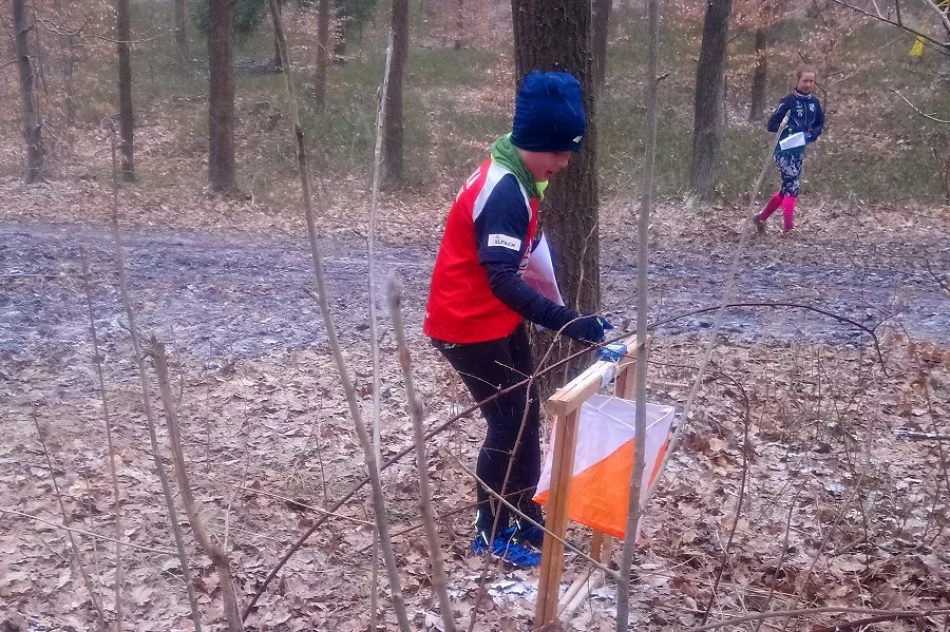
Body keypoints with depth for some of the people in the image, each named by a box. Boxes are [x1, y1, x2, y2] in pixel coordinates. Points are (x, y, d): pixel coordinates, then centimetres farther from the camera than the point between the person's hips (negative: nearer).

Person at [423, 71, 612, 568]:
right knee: (510, 423, -2)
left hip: (498, 320, 10)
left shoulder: (513, 179, 5)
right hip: (468, 325, -10)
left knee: (525, 415, 14)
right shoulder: (504, 192, -26)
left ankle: (524, 517, 28)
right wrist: (568, 322, -41)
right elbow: (503, 280, -35)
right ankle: (491, 533, 14)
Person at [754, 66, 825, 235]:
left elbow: (820, 125, 17)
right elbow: (771, 125, -13)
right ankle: (788, 228, -11)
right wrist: (787, 129, -28)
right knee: (792, 187, -13)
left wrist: (811, 135, -3)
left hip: (799, 151, 7)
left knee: (788, 188, 12)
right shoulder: (788, 101, -12)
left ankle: (761, 217, 29)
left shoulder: (814, 103, 6)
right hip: (784, 150, -7)